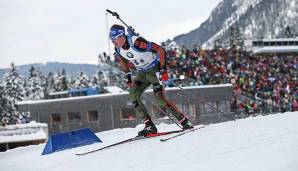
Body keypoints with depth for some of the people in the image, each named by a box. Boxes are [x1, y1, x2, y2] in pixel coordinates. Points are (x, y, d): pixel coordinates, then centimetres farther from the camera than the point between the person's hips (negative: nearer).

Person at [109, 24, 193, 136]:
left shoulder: (135, 42, -30)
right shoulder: (118, 49, -8)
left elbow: (160, 50, -26)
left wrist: (163, 69, -28)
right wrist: (127, 76, 10)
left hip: (154, 69, -7)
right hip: (141, 73, 7)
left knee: (160, 98, -19)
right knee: (133, 94, -13)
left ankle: (185, 122, -9)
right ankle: (149, 126, -8)